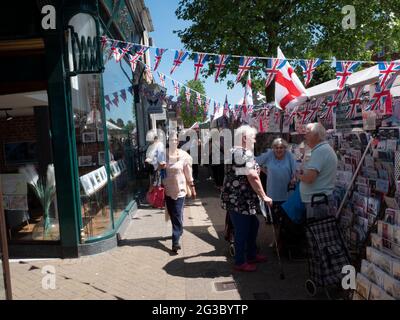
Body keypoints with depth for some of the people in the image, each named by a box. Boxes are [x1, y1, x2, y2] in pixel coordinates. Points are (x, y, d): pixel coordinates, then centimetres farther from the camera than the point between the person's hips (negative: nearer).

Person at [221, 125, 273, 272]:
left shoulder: (233, 151, 15)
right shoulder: (245, 153, -17)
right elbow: (253, 177, -21)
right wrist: (264, 196, -15)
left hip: (234, 197, 10)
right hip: (240, 199, -10)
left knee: (253, 225, 21)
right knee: (242, 229, 2)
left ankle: (251, 255, 36)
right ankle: (240, 263, 18)